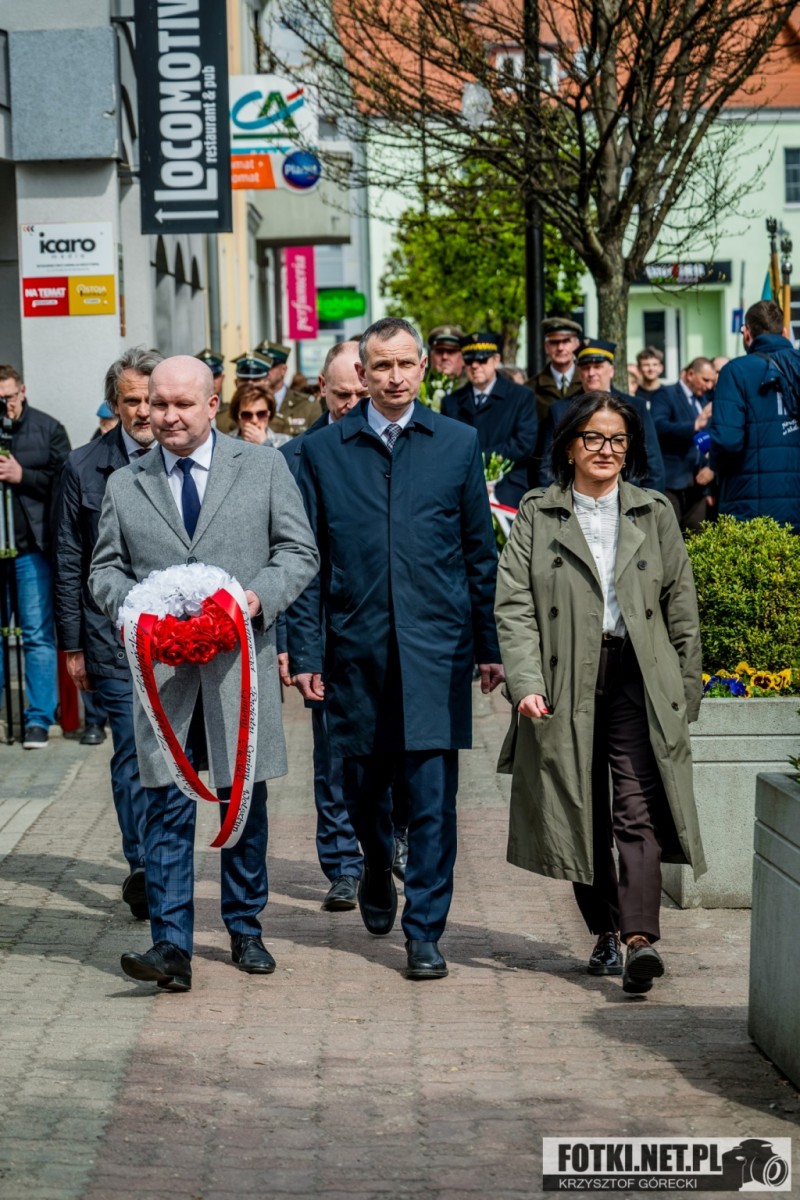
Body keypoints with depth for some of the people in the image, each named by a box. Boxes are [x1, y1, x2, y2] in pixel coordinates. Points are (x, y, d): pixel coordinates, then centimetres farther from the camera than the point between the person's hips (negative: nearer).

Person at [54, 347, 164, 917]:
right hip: (115, 637, -1)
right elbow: (69, 564, 5)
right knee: (134, 754, -2)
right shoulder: (84, 468, 2)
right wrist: (73, 645, 3)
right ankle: (143, 868, 4)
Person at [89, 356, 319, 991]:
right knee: (168, 805, -5)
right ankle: (172, 945, -5)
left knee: (244, 799, 9)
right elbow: (105, 568, 12)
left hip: (241, 661, 0)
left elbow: (299, 551, 4)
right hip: (161, 670, 1)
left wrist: (259, 597, -13)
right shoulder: (125, 485, 10)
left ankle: (245, 929, 24)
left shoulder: (264, 467, 5)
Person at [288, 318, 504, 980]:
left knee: (433, 797, -4)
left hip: (436, 646, -1)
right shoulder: (324, 451, 4)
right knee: (362, 784, 12)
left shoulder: (459, 443, 4)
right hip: (356, 650, 1)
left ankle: (424, 933, 4)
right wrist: (306, 651, -1)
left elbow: (481, 550, 7)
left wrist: (490, 644, 5)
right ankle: (378, 869, 43)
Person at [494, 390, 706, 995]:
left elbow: (682, 610, 13)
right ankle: (606, 933, 18)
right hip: (567, 682, 1)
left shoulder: (654, 514, 11)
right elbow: (514, 606, -1)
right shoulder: (537, 515, 7)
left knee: (639, 810, -14)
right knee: (582, 813, 6)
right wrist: (525, 683, -13)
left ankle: (641, 939, -23)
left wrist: (687, 693, 10)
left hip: (639, 678, 0)